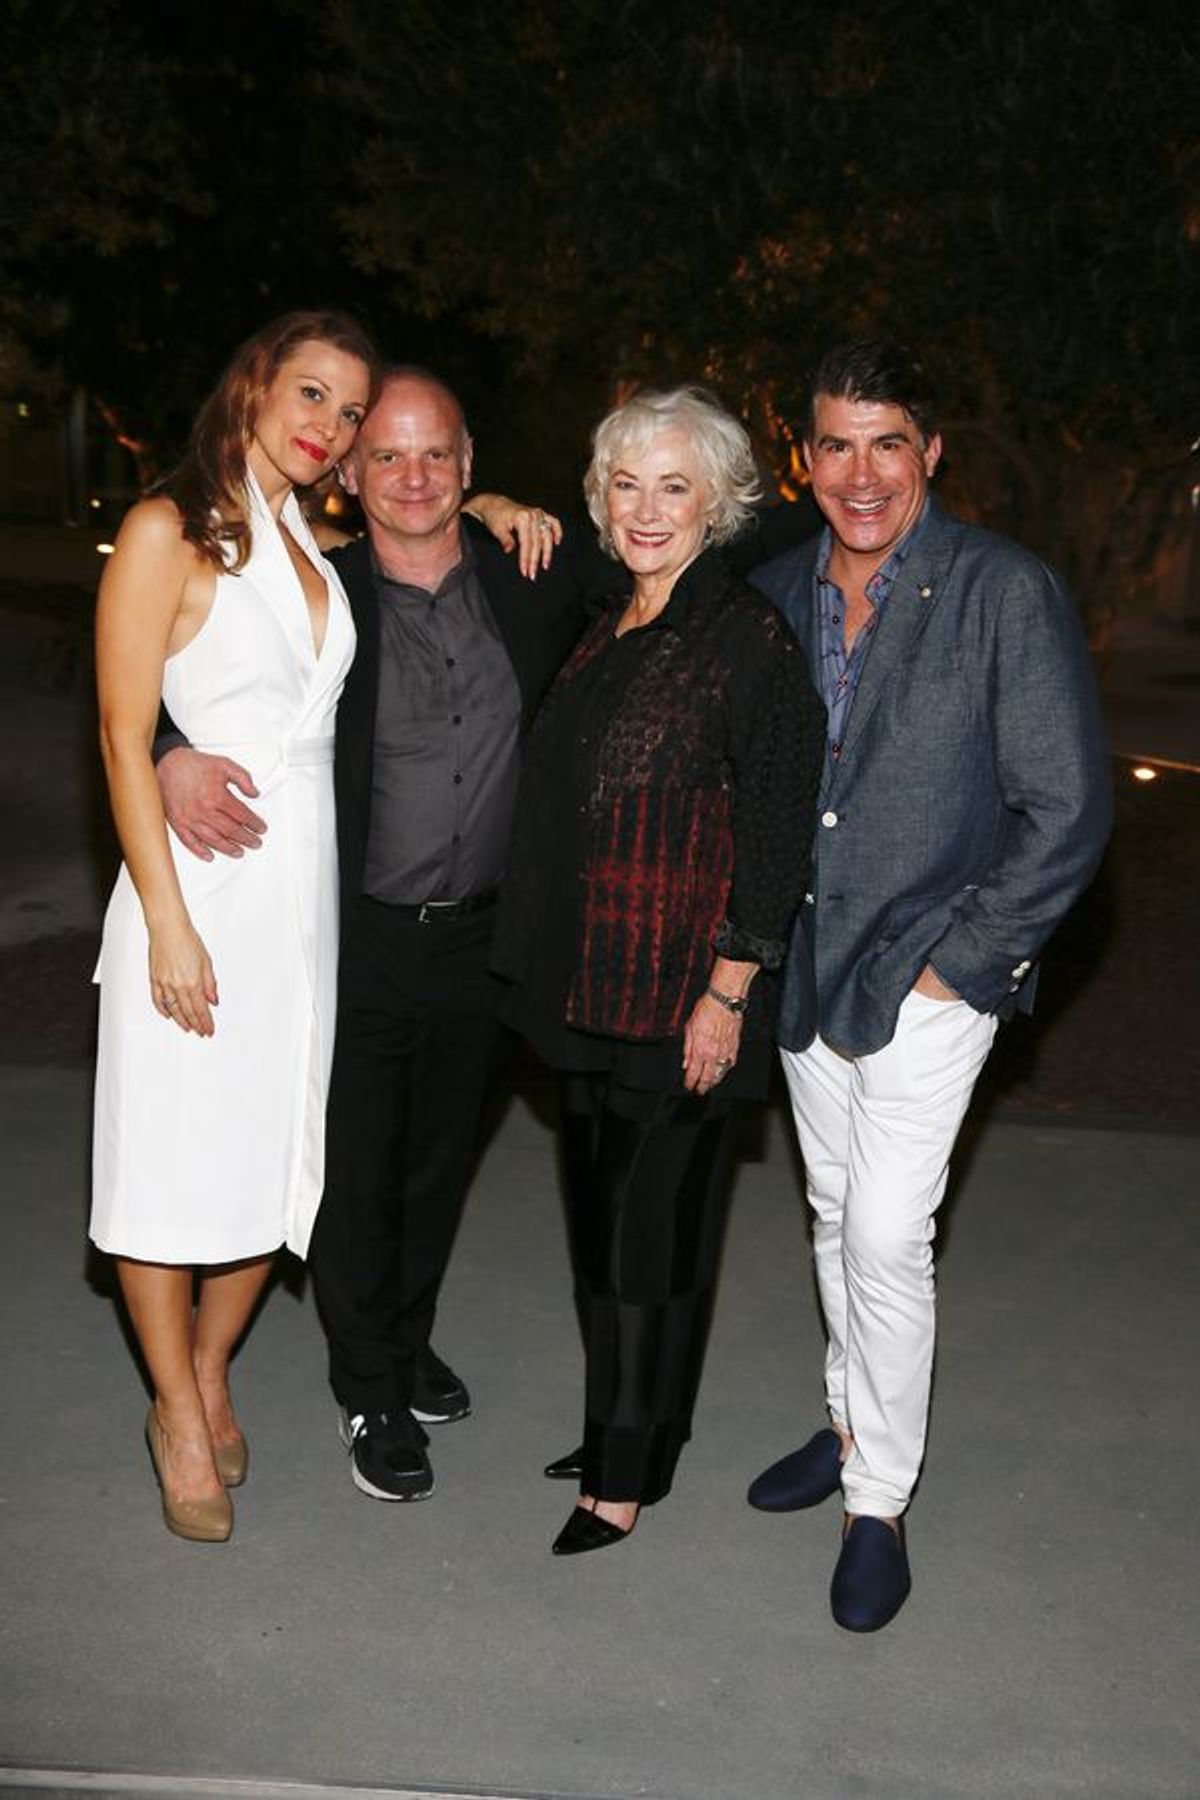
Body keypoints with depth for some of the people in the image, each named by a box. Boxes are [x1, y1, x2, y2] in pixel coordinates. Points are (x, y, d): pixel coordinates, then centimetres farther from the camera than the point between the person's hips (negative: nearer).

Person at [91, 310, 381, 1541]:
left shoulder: (324, 539, 11)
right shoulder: (169, 531, -6)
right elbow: (124, 736, -10)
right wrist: (167, 921, -15)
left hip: (312, 882, 6)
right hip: (204, 878, -6)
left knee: (278, 1154, 12)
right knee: (176, 1157, 4)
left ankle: (211, 1373, 34)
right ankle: (179, 1418, 23)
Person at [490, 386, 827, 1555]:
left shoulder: (749, 639, -13)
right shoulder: (602, 627, 11)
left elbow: (777, 835, -15)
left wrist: (728, 992, -17)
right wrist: (549, 966, 17)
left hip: (681, 993, -8)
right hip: (585, 979, 8)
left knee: (654, 1226, 3)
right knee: (599, 1212, 17)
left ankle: (626, 1477, 20)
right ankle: (619, 1426, 35)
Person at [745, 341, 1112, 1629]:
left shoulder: (1008, 592, -12)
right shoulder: (775, 593, 4)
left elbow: (1066, 809, -12)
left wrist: (956, 959, -13)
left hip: (929, 978, -5)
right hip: (804, 967, 5)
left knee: (887, 1234, -6)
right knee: (833, 1215, 16)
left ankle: (880, 1502, 13)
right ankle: (851, 1424, 36)